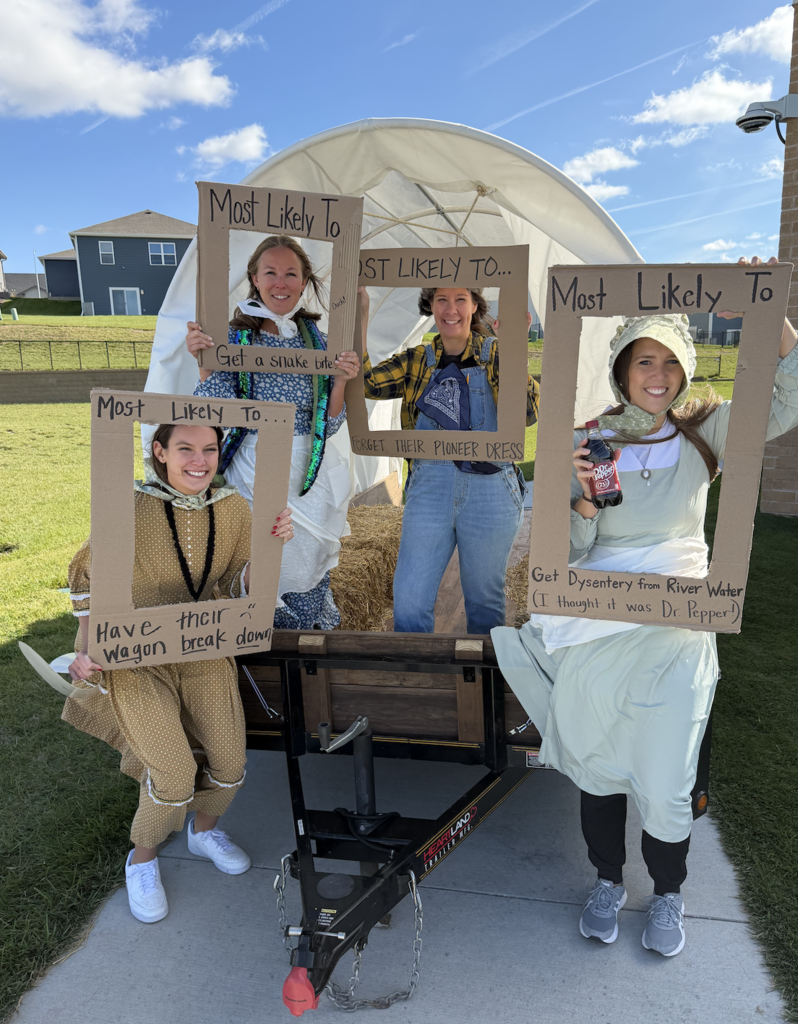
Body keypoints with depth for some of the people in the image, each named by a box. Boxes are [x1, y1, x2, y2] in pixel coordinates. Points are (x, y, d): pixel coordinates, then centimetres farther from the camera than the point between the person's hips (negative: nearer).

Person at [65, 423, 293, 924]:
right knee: (175, 774, -12)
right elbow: (88, 579, -3)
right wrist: (88, 650, -10)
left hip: (203, 651, 4)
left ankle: (205, 828, 35)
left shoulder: (233, 509, -6)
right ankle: (143, 858, 22)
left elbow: (240, 590, 0)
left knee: (230, 762, -1)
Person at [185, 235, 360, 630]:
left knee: (310, 579, 10)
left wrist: (340, 380, -12)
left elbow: (329, 425, 2)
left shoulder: (317, 338, 5)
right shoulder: (233, 338, -3)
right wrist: (205, 363, -20)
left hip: (313, 474, 3)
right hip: (256, 472, -2)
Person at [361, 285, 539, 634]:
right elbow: (366, 383, -4)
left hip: (489, 490, -2)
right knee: (409, 600, 2)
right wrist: (359, 319, -8)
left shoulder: (495, 355, 1)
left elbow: (526, 414, -13)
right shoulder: (416, 361, 9)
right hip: (429, 487, 2)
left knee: (484, 599, 13)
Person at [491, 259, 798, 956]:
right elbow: (570, 551, -1)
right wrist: (584, 501, -21)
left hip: (675, 631, 0)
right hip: (594, 630, 1)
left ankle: (669, 892, 35)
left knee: (663, 784, 5)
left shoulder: (703, 433, 2)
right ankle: (608, 880, 39)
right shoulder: (590, 440, 1)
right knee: (597, 763, 13)